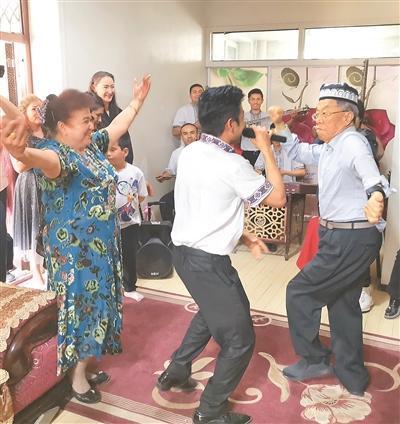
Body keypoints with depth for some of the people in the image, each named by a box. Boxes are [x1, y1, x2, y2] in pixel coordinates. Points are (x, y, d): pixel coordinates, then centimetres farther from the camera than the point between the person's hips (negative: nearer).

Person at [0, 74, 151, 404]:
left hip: (101, 243, 9)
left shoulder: (91, 144, 5)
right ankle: (78, 378, 22)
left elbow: (116, 127, 23)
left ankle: (84, 367, 36)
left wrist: (137, 102, 32)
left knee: (96, 303, 18)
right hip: (75, 249, -9)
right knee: (81, 306, 3)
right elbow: (47, 161, -47)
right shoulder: (57, 153, -22)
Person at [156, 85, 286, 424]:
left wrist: (242, 236, 13)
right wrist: (266, 149, -2)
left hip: (184, 250, 9)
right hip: (208, 261, -9)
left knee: (211, 313, 33)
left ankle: (176, 372, 46)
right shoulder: (232, 165, -21)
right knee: (239, 339, 7)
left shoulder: (190, 153, 4)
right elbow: (278, 198, -9)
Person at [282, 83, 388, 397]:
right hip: (346, 237, 10)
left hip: (349, 240, -10)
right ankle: (352, 376, 35)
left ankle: (314, 361, 20)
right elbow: (298, 152, 23)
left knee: (300, 292, 2)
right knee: (344, 303, 20)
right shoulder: (329, 148, 11)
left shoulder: (352, 143, -20)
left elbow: (368, 170, -40)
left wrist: (375, 195, -62)